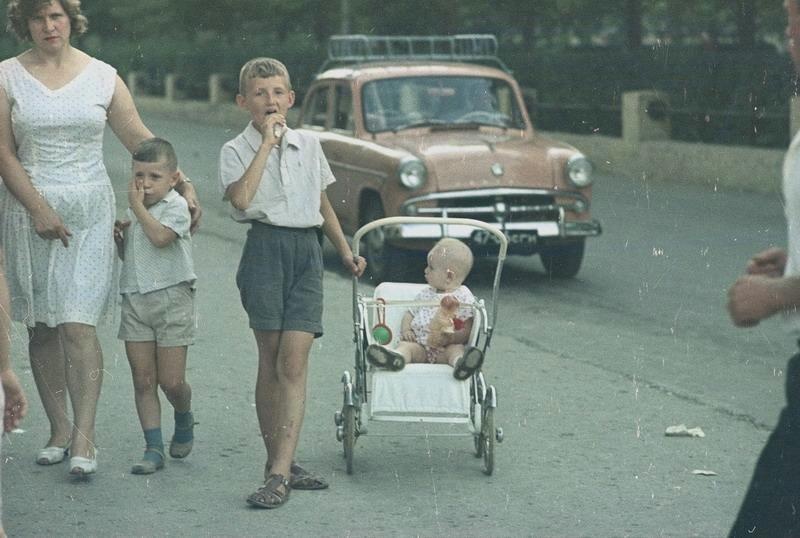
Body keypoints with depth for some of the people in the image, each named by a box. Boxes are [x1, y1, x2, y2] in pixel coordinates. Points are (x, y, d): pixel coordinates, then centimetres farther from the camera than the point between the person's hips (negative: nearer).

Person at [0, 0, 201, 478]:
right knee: (42, 327, 5)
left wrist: (182, 183, 1)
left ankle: (84, 437, -10)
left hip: (89, 211, -1)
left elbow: (140, 139, 10)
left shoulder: (102, 77, 6)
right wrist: (39, 209, -10)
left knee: (78, 325, -10)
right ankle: (59, 428, 15)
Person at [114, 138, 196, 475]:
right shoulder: (136, 210, 15)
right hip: (135, 299, 6)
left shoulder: (176, 206, -6)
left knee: (171, 381, -3)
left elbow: (160, 236, -24)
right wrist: (118, 237, 2)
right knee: (143, 381, 2)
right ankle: (153, 448, 5)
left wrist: (137, 206, -14)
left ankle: (184, 418, 29)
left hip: (171, 298, -6)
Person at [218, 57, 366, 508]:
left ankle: (279, 473, -12)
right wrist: (267, 142, -13)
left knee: (294, 362, -8)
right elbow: (242, 198, -18)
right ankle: (281, 463, 14)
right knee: (271, 361, 3)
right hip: (265, 249, -2)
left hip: (307, 250, 2)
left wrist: (345, 251, 27)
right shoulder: (236, 150, 2)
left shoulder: (309, 144, 13)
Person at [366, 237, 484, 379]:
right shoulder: (426, 293, 22)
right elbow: (410, 313, 28)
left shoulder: (464, 297, 5)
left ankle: (460, 362, -68)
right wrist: (405, 330, 4)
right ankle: (396, 357, -59)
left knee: (457, 349, -33)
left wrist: (448, 338, -21)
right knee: (405, 345, -25)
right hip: (419, 344, 4)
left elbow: (467, 331, -2)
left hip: (445, 348, -4)